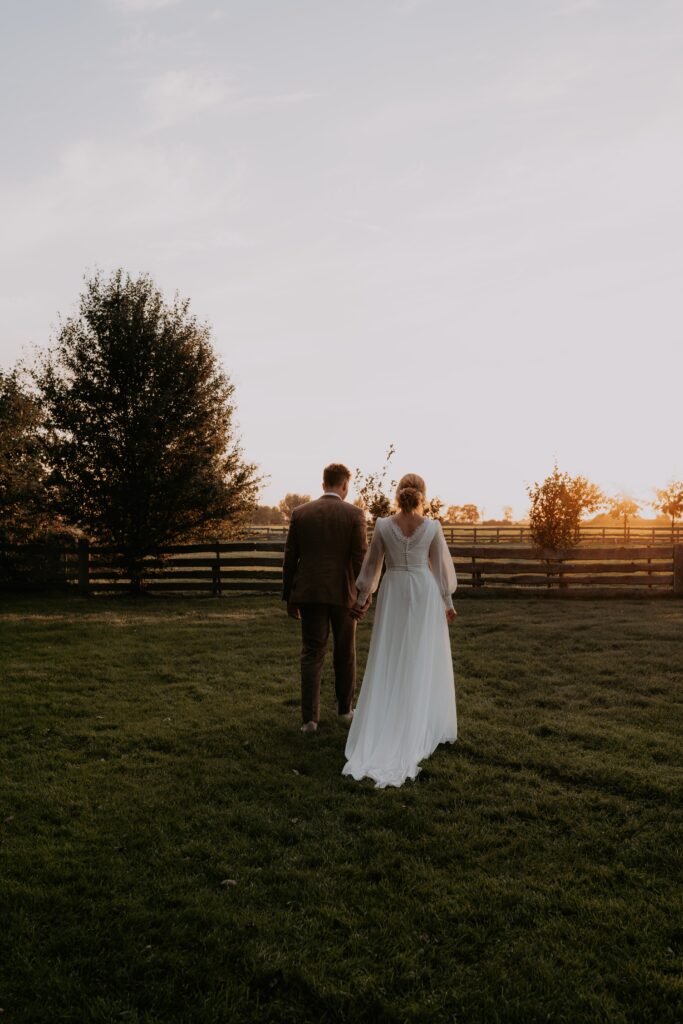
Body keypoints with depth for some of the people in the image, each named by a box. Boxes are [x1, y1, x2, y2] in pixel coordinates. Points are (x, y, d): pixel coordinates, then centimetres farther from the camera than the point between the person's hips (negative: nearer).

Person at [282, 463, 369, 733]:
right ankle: (345, 710, 28)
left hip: (310, 593, 1)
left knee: (311, 654, 7)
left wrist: (289, 597, 10)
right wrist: (364, 598, -4)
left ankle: (309, 717, 3)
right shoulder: (355, 514, -5)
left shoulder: (300, 513, 1)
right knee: (345, 653, 15)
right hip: (343, 593, -1)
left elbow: (290, 558, 3)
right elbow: (361, 559, -9)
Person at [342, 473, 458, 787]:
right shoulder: (433, 526, -7)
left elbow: (372, 564, 3)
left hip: (393, 593, 1)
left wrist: (362, 597, 13)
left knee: (389, 661, 9)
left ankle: (385, 729, 10)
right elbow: (441, 567, 0)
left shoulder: (383, 525, -5)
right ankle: (423, 727, 14)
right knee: (423, 661, 8)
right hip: (425, 594, -1)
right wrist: (447, 602, 11)